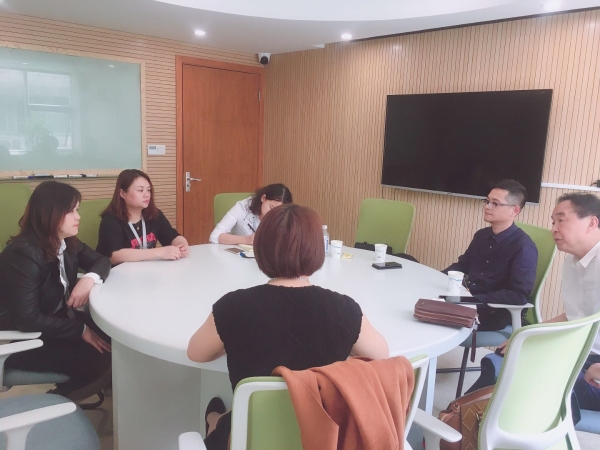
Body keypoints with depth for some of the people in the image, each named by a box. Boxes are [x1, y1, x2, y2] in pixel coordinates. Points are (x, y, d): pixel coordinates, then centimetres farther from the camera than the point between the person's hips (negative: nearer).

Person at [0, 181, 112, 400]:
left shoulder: (67, 242, -4)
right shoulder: (23, 254, -27)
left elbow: (101, 260, 6)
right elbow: (27, 319, -29)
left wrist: (90, 278, -19)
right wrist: (81, 331, -24)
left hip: (58, 319, 8)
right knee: (99, 358, -21)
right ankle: (60, 398, 9)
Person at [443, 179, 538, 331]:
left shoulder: (523, 247, -13)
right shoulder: (481, 235, 8)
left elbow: (519, 296, -20)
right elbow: (462, 265, 18)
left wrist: (474, 300, -25)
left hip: (496, 315, -7)